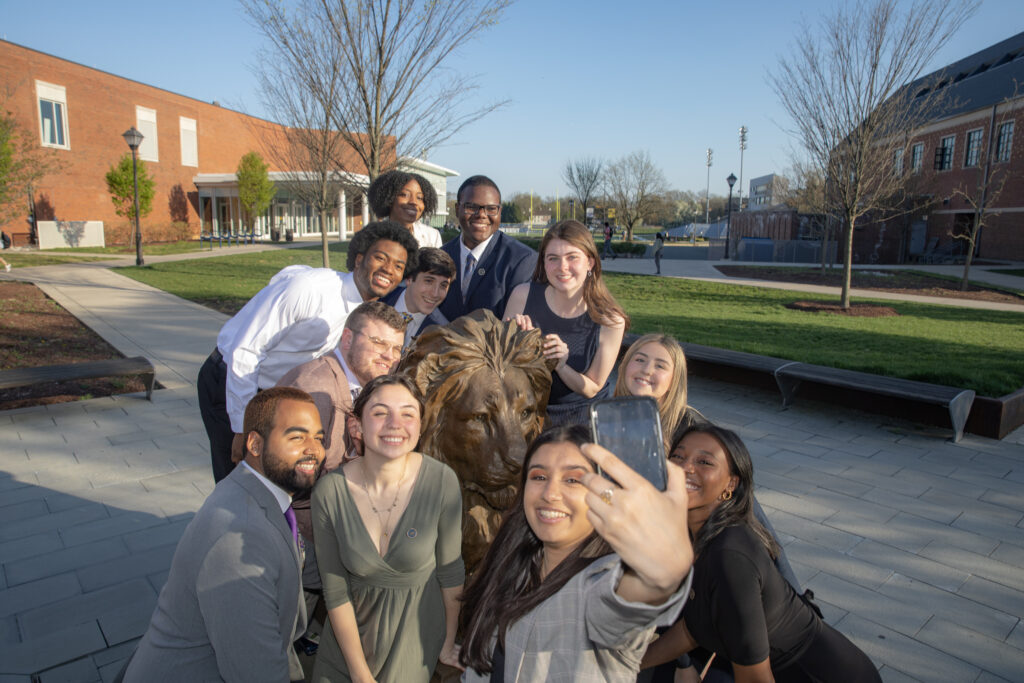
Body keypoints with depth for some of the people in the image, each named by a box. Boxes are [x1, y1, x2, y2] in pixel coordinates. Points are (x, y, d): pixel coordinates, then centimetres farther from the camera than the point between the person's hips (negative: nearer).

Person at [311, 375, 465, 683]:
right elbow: (335, 590, -11)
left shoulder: (441, 481, -22)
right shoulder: (329, 492, -20)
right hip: (351, 630, 1)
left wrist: (450, 641, 2)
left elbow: (450, 569, -9)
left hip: (418, 631, -1)